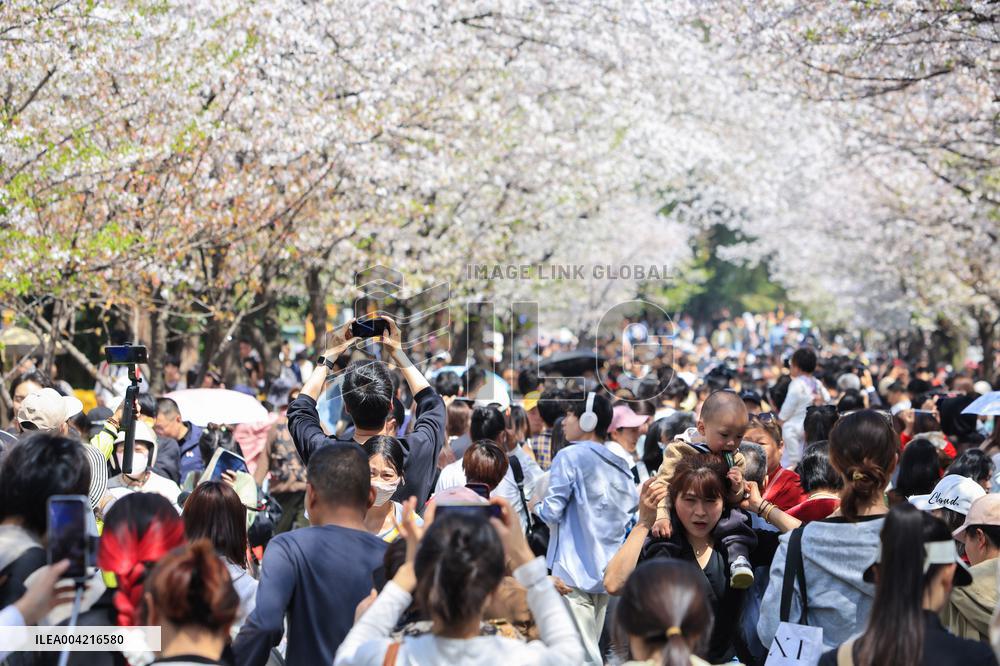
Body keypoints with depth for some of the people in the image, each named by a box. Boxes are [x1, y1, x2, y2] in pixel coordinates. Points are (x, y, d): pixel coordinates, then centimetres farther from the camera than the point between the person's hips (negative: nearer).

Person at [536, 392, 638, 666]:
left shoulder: (570, 456, -9)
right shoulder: (620, 465, 12)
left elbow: (552, 512, -12)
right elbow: (632, 516, 16)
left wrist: (538, 506, 8)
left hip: (574, 572, -7)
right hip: (606, 573, 7)